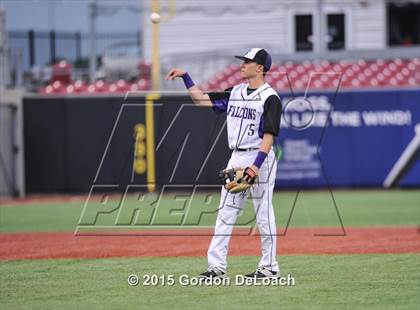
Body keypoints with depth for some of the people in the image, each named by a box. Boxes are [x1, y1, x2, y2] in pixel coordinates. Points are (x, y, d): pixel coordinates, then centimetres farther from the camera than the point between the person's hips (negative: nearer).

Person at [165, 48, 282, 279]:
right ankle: (217, 265, 4)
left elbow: (269, 135, -17)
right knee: (225, 212, 4)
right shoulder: (235, 93, 12)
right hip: (236, 158, 8)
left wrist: (256, 165, -25)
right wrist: (185, 77, 11)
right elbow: (201, 99, 18)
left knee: (263, 214, -2)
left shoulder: (270, 98, -10)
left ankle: (269, 267, 5)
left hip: (260, 157, -8)